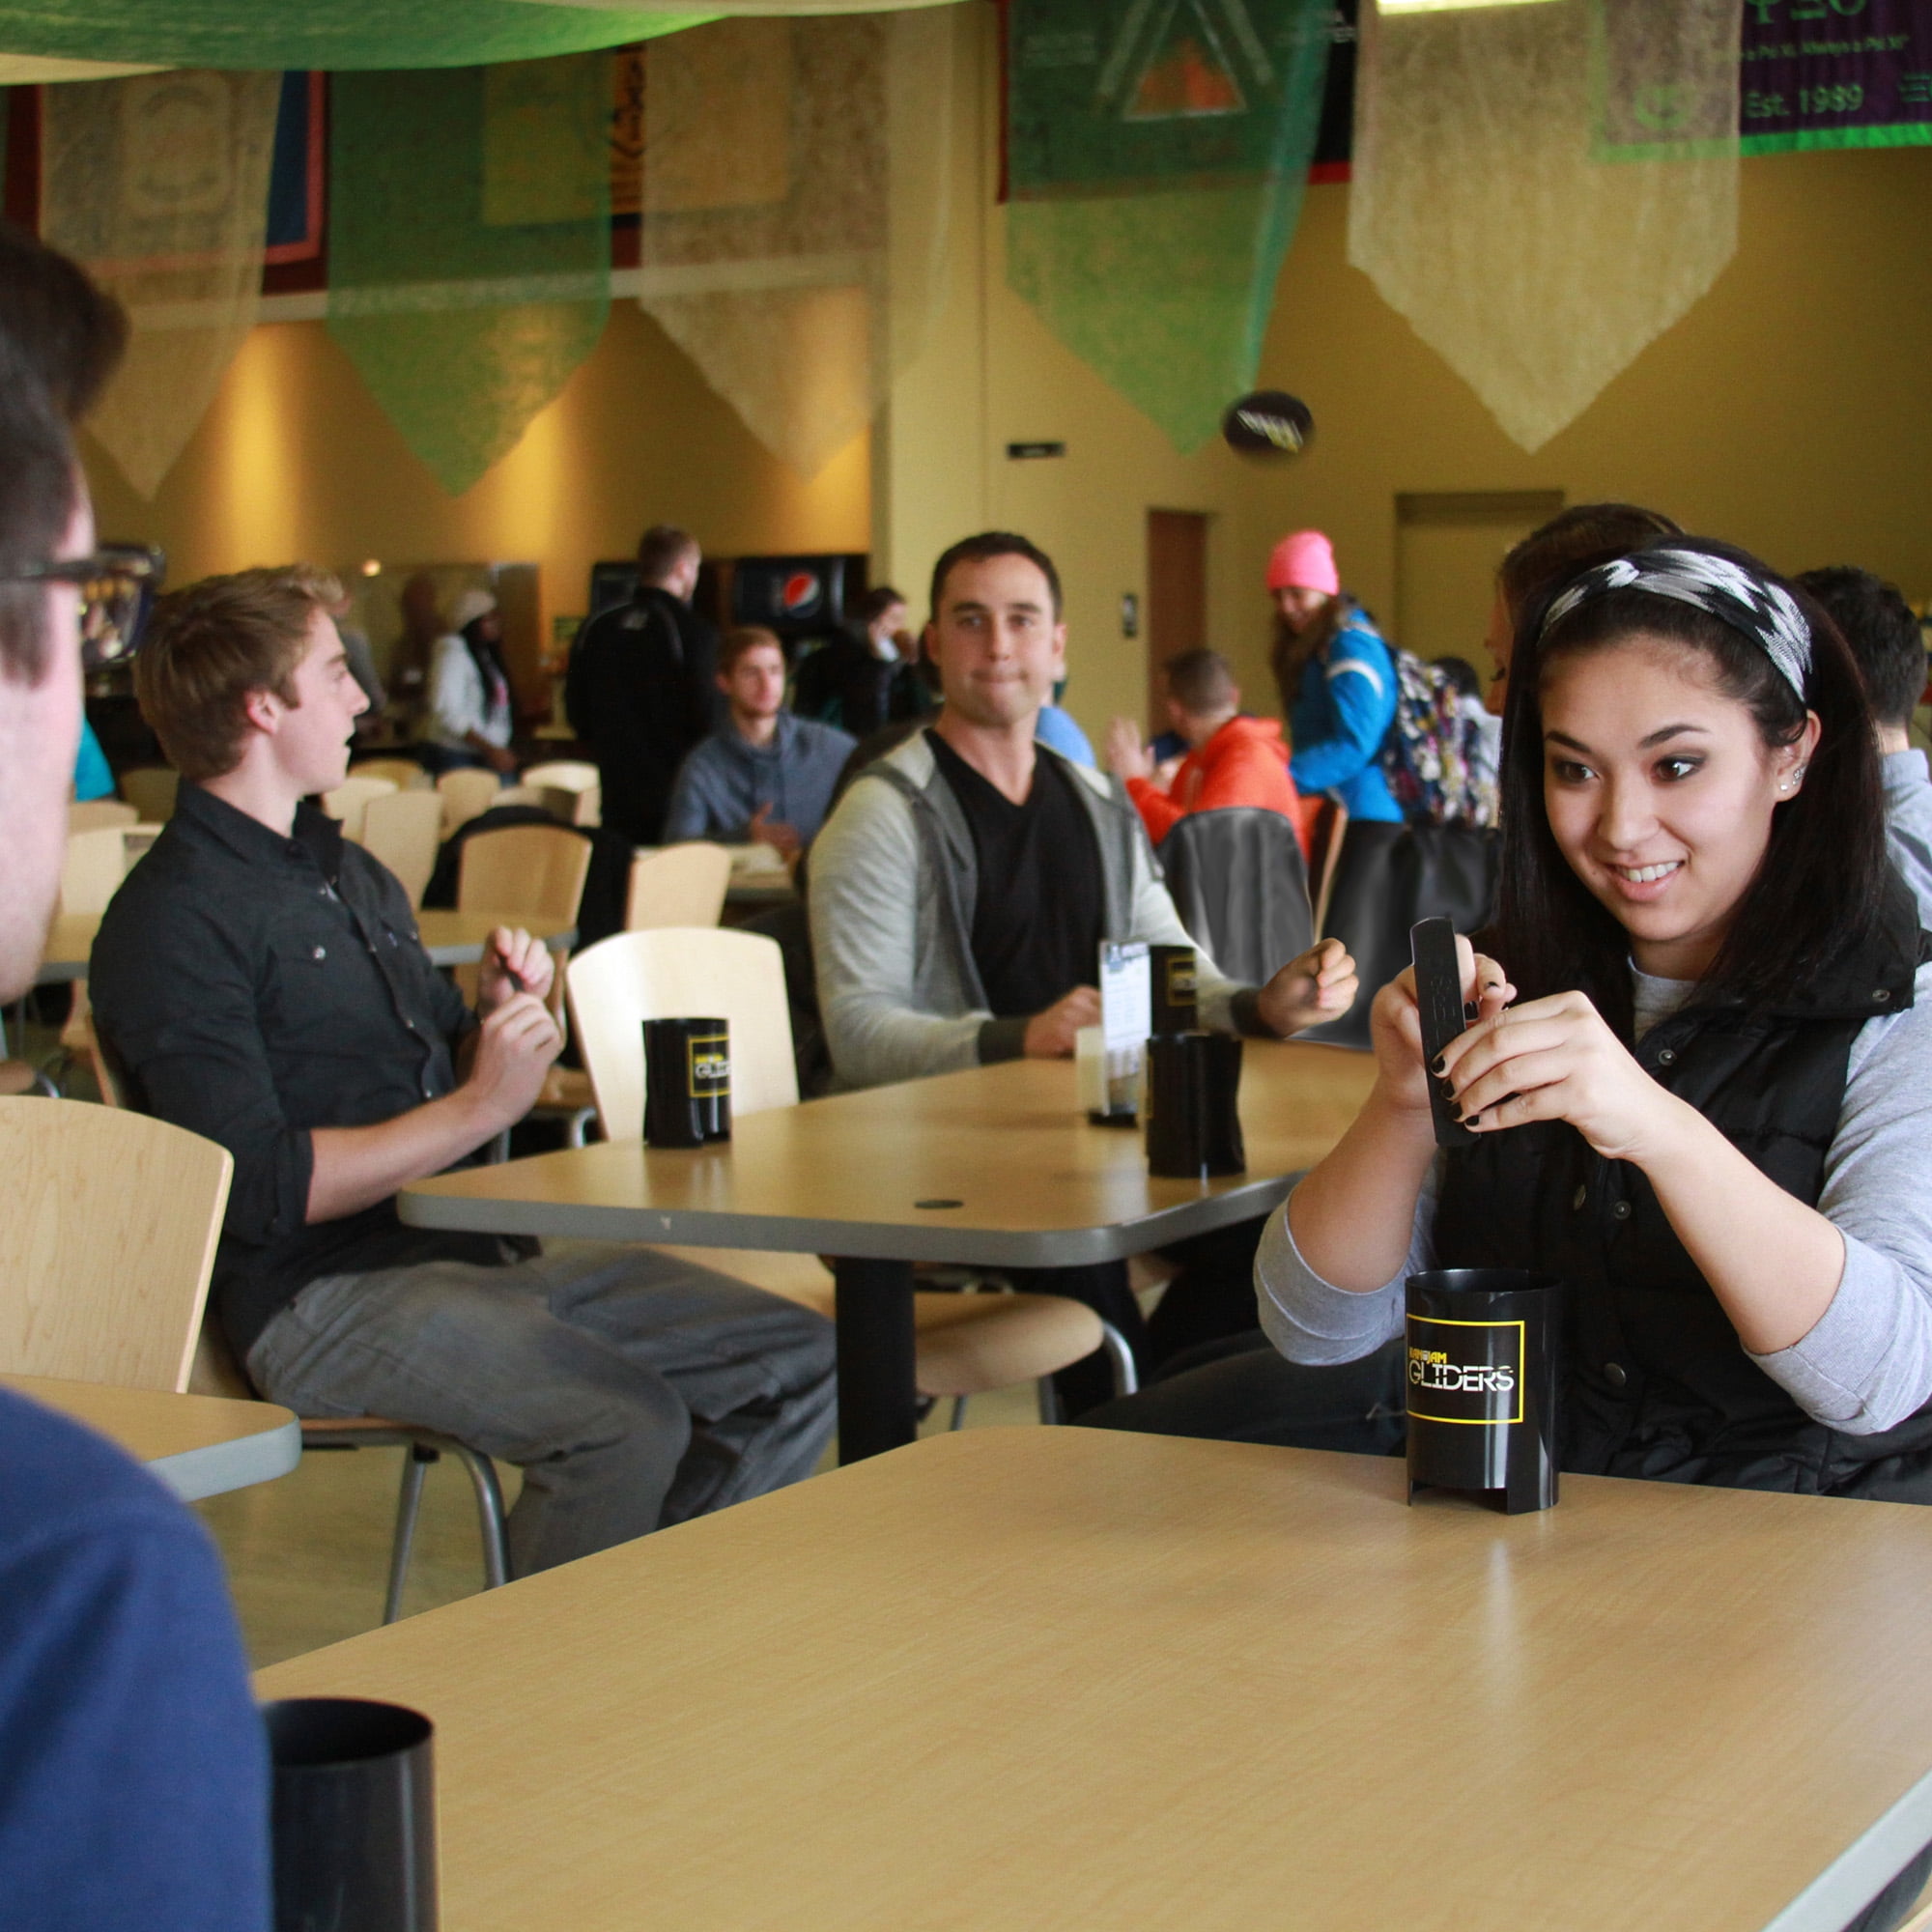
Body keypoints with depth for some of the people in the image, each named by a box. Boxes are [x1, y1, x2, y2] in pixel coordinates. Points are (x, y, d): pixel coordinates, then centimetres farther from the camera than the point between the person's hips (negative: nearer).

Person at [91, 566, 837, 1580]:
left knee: (800, 1362, -2)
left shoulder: (350, 873, 22)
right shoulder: (173, 918, -10)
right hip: (322, 1296, -9)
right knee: (629, 1421, -30)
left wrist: (503, 1015, 4)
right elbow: (258, 1190, -19)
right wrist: (477, 1108, -17)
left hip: (465, 1255, 9)